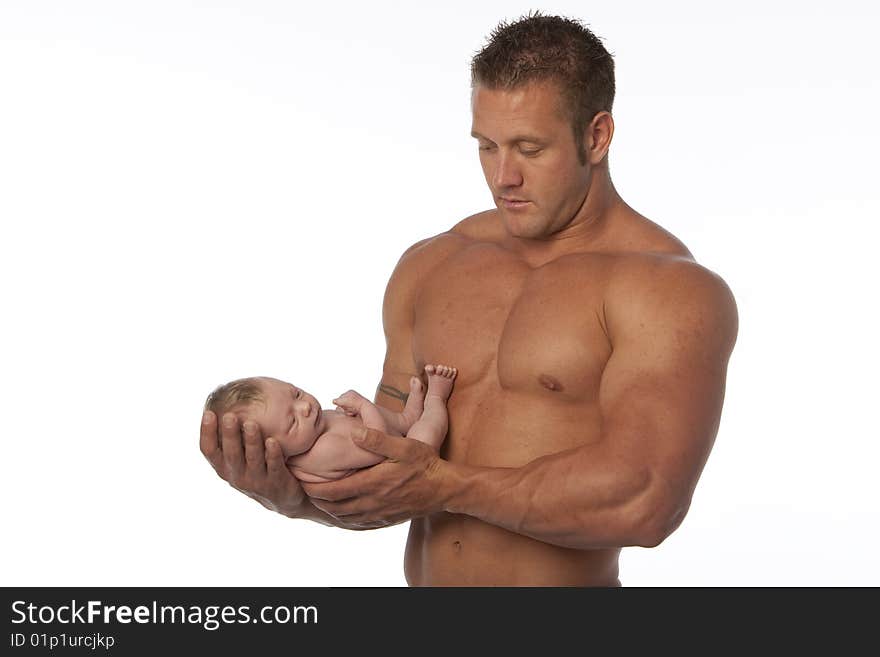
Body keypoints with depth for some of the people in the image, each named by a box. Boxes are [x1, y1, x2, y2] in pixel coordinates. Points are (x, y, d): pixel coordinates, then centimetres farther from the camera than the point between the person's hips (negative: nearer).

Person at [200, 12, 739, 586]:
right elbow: (388, 483, 6)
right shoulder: (428, 269, 4)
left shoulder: (674, 290, -13)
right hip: (421, 574, 5)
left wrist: (447, 486, -18)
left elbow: (643, 502, -24)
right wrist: (298, 495, -12)